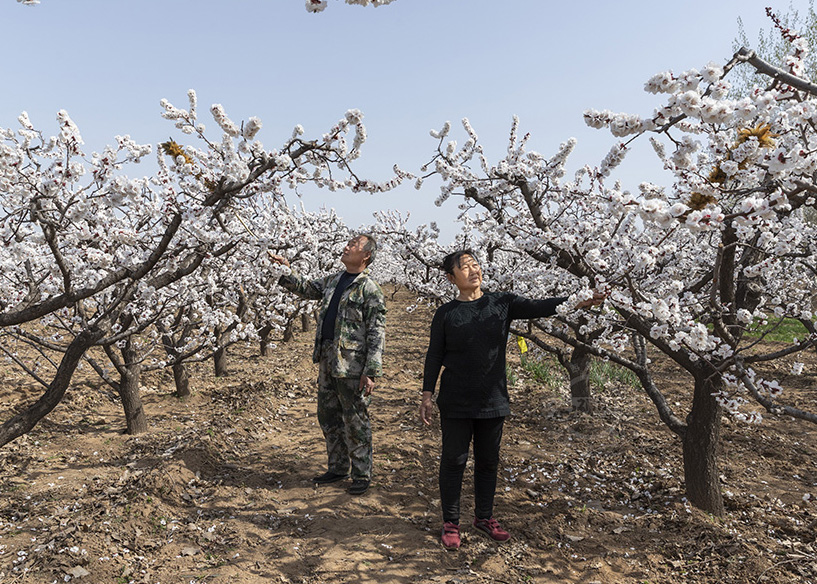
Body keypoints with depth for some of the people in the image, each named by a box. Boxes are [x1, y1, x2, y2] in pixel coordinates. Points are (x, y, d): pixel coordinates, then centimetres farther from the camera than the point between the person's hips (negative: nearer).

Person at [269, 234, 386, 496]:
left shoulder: (370, 290, -11)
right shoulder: (333, 281, 13)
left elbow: (377, 334, -13)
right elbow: (306, 288, 30)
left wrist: (371, 372, -18)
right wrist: (285, 270, 15)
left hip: (352, 365, -8)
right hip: (327, 360, 8)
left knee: (355, 421, 2)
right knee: (328, 416, 16)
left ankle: (362, 475, 17)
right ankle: (338, 467, 32)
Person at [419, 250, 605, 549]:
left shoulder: (502, 303, 1)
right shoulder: (445, 314, -4)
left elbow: (539, 307, -8)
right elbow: (434, 357, 0)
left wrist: (580, 301, -21)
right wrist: (427, 396, -3)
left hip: (493, 400, 3)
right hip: (455, 402, -2)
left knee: (488, 460, 14)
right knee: (454, 460, 5)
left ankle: (484, 517, 33)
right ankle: (450, 522, 22)